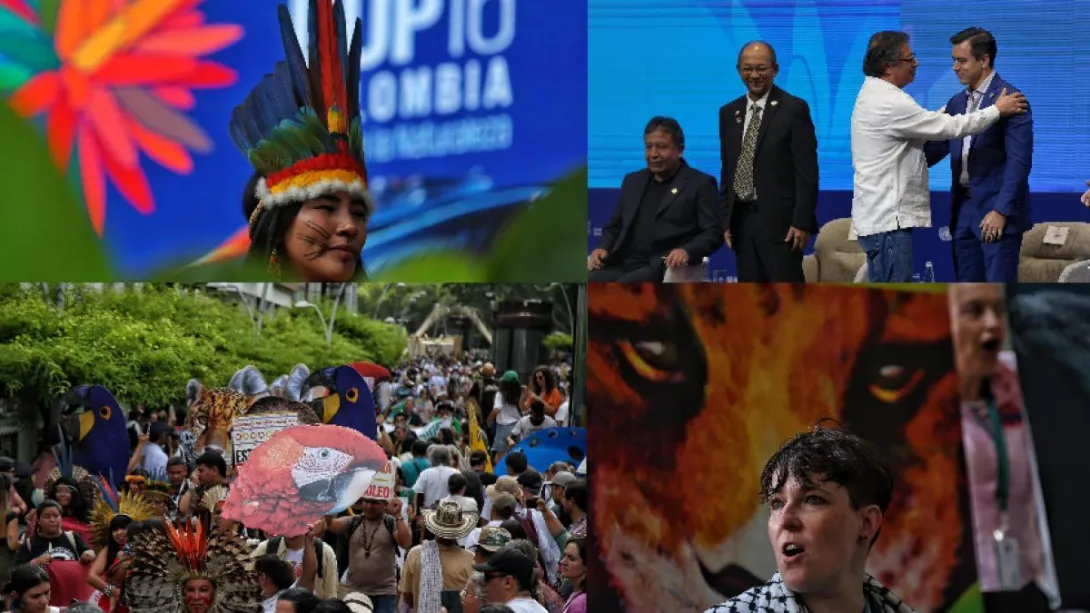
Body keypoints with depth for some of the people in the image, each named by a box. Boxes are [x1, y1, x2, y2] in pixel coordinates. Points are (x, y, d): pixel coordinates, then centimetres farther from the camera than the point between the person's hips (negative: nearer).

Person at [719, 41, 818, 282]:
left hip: (780, 220, -5)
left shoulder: (794, 109, -4)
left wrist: (802, 222, -13)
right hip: (742, 220, 5)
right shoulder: (729, 113, 14)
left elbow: (807, 171, -7)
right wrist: (725, 220, 10)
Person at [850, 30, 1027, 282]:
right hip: (887, 218, -10)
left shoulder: (873, 95, 13)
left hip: (880, 214, 10)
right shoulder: (889, 103, -18)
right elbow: (947, 127, -14)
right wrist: (997, 110, -4)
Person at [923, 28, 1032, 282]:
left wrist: (1001, 211, -19)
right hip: (963, 209, 8)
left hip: (997, 212, -8)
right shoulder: (957, 102, 14)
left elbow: (1019, 162, -15)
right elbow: (937, 147, 16)